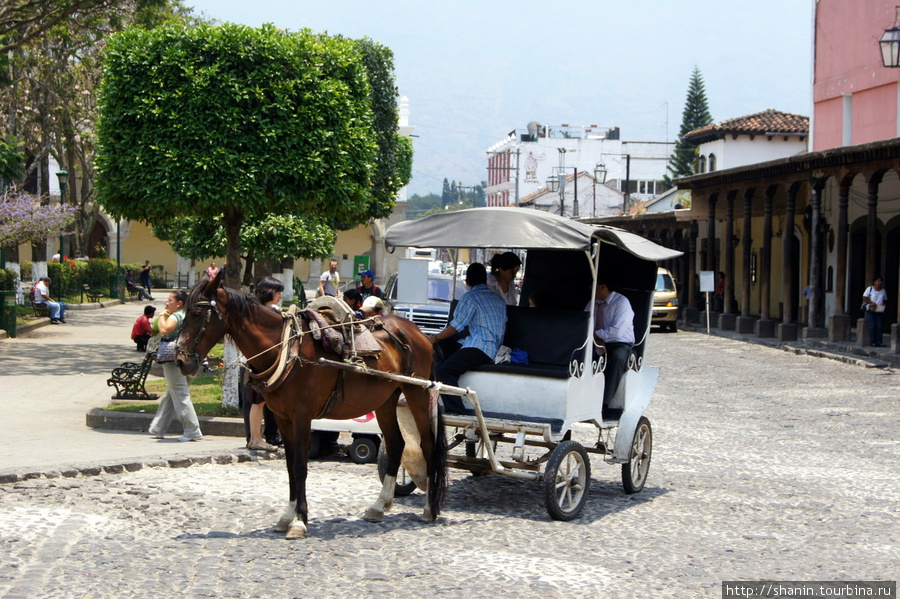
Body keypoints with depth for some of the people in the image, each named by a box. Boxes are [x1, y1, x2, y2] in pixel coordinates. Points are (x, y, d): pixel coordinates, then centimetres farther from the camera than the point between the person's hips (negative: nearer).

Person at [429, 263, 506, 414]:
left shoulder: (471, 297, -3)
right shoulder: (499, 299, 20)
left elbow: (456, 326, -4)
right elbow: (504, 327, 26)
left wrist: (436, 338, 9)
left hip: (479, 348, -10)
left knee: (443, 371, -22)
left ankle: (456, 411, -35)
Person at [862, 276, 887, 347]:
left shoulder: (883, 291, 13)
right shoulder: (870, 289, 1)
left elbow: (885, 300, 21)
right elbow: (864, 298, -2)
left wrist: (883, 306, -1)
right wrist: (871, 302, -15)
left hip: (880, 311, 4)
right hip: (870, 311, -4)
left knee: (879, 327, -1)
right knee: (872, 327, -7)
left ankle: (879, 342, 1)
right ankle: (872, 342, -3)